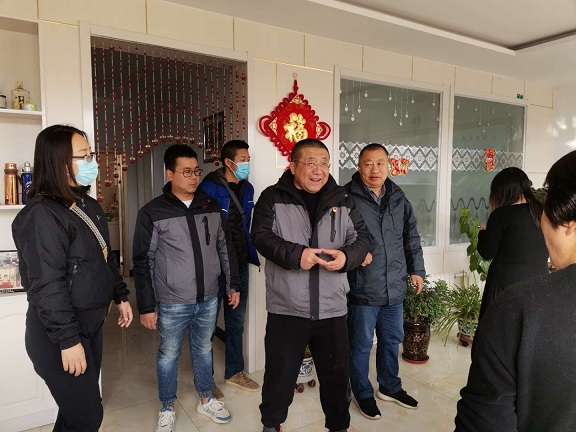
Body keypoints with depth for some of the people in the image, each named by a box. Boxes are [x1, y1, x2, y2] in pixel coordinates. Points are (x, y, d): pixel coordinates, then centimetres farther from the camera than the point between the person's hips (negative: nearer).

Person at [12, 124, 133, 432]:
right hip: (58, 335, -8)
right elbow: (46, 286, -23)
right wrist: (68, 339, -21)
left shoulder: (89, 206, 8)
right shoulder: (41, 215, -21)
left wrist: (120, 296, 18)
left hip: (91, 325, 8)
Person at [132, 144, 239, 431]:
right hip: (172, 304, -3)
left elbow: (225, 247, 9)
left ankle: (206, 401, 40)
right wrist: (146, 306, -7)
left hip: (208, 299, 3)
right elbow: (142, 262, -7)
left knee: (203, 350, 20)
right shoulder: (152, 213, -11)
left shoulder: (211, 206, 0)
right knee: (168, 355, 15)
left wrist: (233, 284, 10)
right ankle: (167, 409, 37)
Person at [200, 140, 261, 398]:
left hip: (240, 264, 7)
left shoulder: (247, 188, 7)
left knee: (236, 321, 17)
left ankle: (234, 372, 34)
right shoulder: (209, 188, -14)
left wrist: (250, 256, 11)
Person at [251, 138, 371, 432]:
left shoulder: (342, 200, 6)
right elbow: (261, 236, -12)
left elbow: (362, 237, 5)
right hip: (286, 307, -2)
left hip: (332, 308, 3)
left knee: (336, 373, 17)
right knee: (280, 373, 14)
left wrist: (347, 257, -16)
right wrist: (295, 254, -26)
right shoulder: (273, 198, -3)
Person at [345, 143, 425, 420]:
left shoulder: (398, 198, 8)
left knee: (392, 340, 21)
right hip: (363, 288, -6)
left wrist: (416, 269, 14)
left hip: (395, 287, 6)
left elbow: (411, 238, 15)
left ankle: (390, 387, 43)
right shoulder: (347, 198, -12)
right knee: (361, 344, 9)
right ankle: (363, 393, 32)